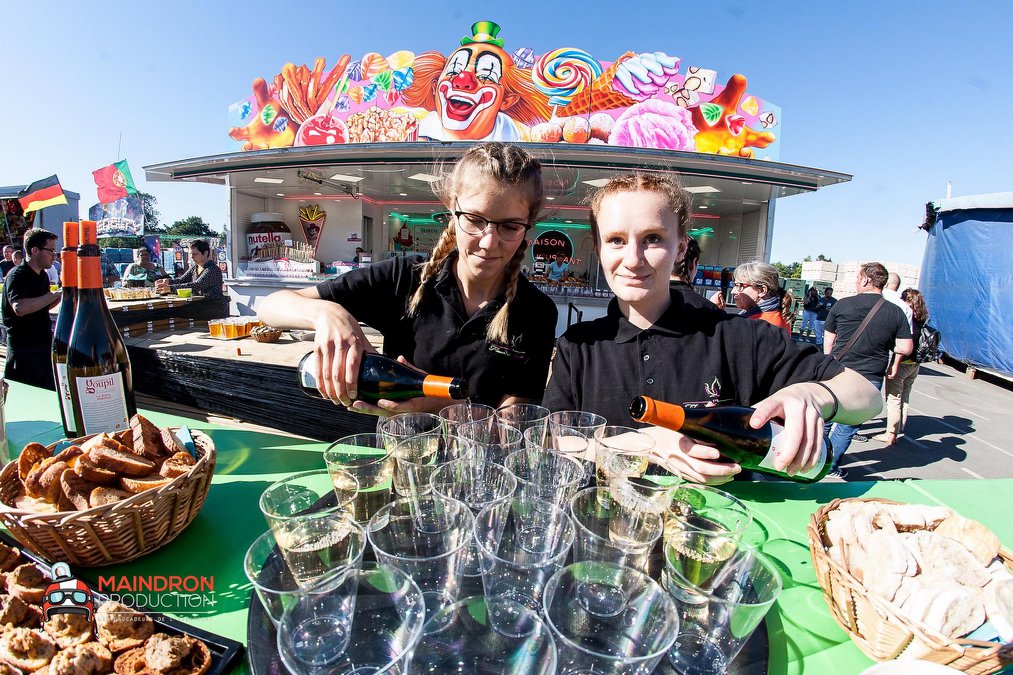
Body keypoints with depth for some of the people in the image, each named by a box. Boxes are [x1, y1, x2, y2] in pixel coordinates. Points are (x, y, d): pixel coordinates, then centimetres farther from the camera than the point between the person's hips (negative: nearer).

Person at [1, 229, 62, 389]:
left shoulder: (43, 275, 11)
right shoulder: (17, 275, -15)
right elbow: (20, 308, -33)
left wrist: (61, 296, 5)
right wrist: (56, 295, -27)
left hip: (44, 344, 8)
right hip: (23, 347, -7)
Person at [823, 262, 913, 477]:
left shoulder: (842, 305, -6)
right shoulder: (896, 312, -4)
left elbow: (828, 341, 1)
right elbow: (906, 348, -5)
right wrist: (884, 345, 15)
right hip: (870, 380, 1)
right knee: (847, 426, 13)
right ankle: (832, 466, 23)